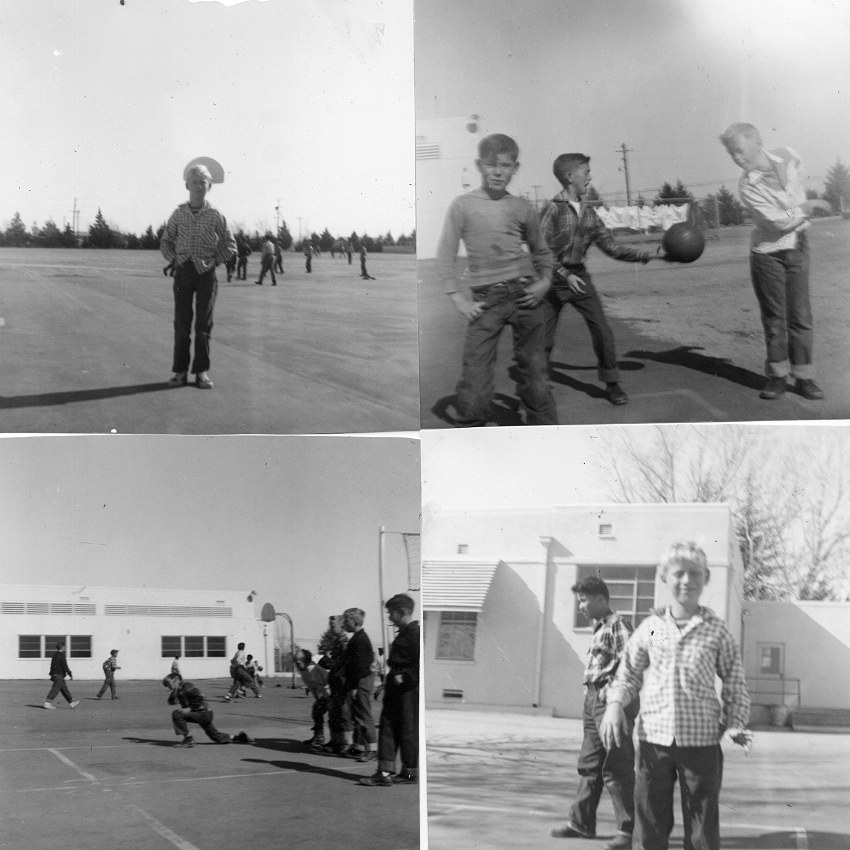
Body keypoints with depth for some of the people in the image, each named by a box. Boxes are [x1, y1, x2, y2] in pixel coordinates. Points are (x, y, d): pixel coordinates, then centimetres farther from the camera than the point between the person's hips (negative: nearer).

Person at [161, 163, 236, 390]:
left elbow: (229, 245, 6)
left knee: (204, 324, 0)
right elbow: (165, 242, 12)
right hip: (183, 271, 1)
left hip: (206, 272, -1)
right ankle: (180, 370, 4)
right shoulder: (178, 214, 3)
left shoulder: (216, 216, -1)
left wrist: (214, 262, -4)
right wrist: (175, 260, -1)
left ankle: (202, 371, 5)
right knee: (181, 322, 0)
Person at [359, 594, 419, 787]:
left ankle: (411, 772, 11)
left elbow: (419, 666, -21)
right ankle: (384, 772, 7)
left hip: (408, 690, -10)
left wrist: (404, 677, -20)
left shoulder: (415, 633, -15)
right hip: (396, 690, 10)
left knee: (408, 731, 0)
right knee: (387, 728, 6)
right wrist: (391, 678, 16)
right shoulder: (403, 633, 15)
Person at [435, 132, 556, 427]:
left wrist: (544, 281, 4)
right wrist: (458, 300, -6)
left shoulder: (522, 207, 7)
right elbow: (445, 256, 0)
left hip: (525, 294, 2)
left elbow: (541, 251, 21)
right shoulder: (462, 205, 0)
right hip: (486, 300, -2)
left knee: (534, 372, 7)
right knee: (474, 373, -7)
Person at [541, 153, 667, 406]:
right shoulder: (553, 209, -13)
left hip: (580, 277, 5)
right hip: (554, 280, -5)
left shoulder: (588, 212, 5)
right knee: (544, 338, 0)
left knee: (602, 332, -3)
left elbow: (611, 247, 7)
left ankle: (612, 384, 9)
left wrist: (648, 255, -1)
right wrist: (565, 275, -24)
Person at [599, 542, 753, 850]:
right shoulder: (651, 627, 6)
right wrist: (615, 704, -2)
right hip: (653, 738, 1)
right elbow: (629, 673, 14)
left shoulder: (716, 630, 2)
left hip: (701, 741, -1)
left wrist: (735, 723, -3)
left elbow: (734, 681, 9)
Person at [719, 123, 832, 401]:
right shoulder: (747, 186, -18)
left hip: (798, 247, 3)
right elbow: (780, 222, -21)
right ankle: (777, 376, 11)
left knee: (800, 315, 2)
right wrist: (811, 206, -9)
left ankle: (803, 376, 7)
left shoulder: (787, 156, -4)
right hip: (767, 253, -3)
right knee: (774, 318, 1)